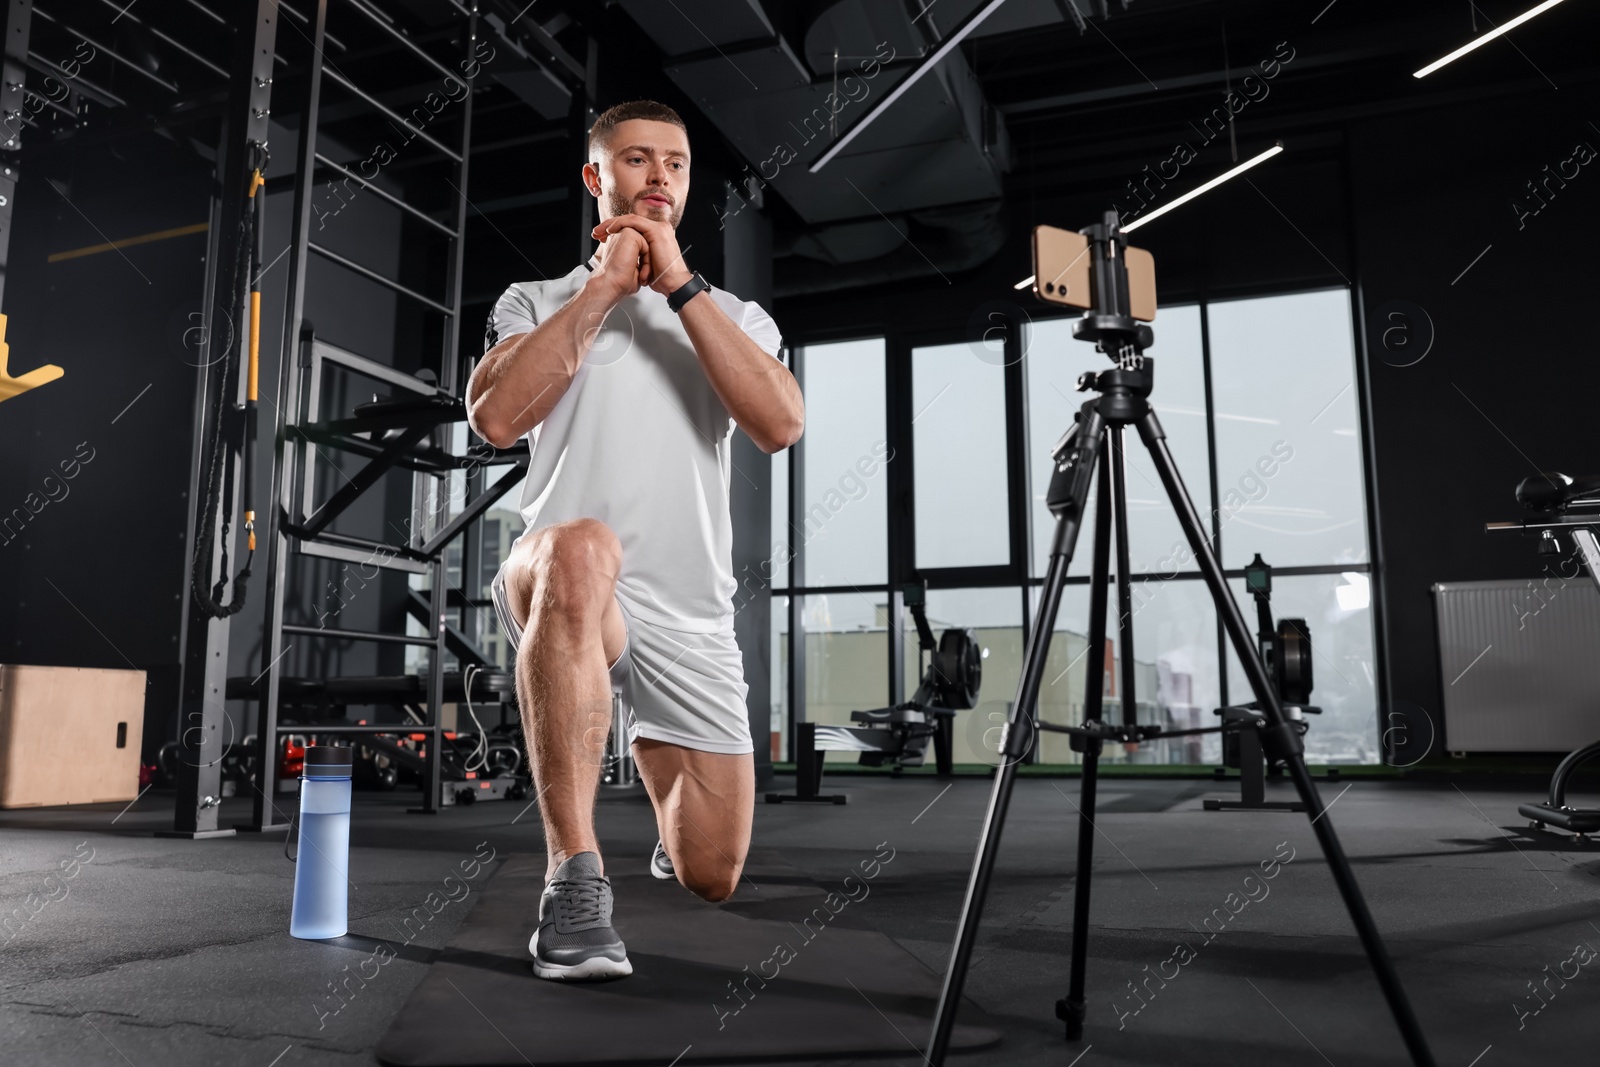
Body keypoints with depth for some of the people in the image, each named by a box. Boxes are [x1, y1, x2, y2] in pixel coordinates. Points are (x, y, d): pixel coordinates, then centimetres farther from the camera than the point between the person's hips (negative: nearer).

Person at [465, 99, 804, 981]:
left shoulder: (735, 316, 15)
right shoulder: (534, 303, 12)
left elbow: (781, 425, -7)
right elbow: (495, 417, -10)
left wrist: (679, 285, -7)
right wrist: (604, 285, -7)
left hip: (691, 615, 3)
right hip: (560, 590, -2)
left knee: (711, 876, 5)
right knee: (581, 548, -41)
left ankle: (654, 756, 40)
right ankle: (574, 876, -33)